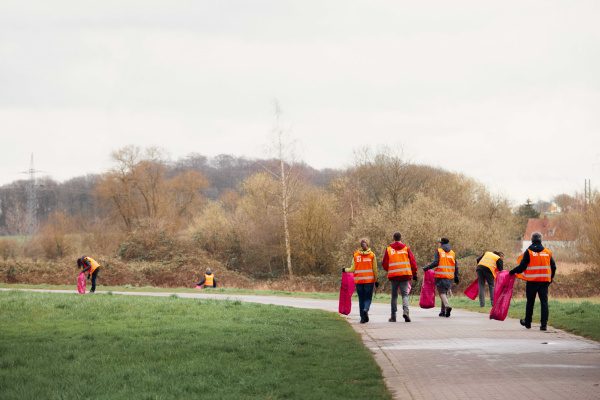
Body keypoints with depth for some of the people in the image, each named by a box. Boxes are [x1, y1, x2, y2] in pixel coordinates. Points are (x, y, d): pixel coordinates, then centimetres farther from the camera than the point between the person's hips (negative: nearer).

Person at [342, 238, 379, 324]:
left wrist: (345, 270, 19)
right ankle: (366, 309, -24)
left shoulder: (355, 255, 1)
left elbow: (353, 269, 1)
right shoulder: (372, 255, -1)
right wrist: (376, 280, 7)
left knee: (361, 298, 10)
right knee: (368, 298, 6)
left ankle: (363, 318, 6)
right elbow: (375, 269, -1)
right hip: (369, 280, -1)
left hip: (358, 280, 1)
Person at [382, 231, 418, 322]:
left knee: (394, 295, 11)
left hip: (393, 275, 0)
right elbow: (413, 262, 3)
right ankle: (405, 310, -25)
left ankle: (393, 316, 12)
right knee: (405, 294, 0)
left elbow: (385, 264, 4)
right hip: (405, 275, 0)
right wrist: (414, 274, 12)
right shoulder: (406, 248, 4)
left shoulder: (388, 249, 3)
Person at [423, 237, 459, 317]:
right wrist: (456, 277, 17)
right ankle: (443, 311, 14)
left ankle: (447, 306, -29)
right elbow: (456, 266, 11)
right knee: (445, 292, 16)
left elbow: (435, 263, -13)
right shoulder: (452, 253, 13)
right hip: (449, 276, 5)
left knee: (441, 292, -4)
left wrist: (426, 268, -5)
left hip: (440, 275, -5)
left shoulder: (438, 251, -2)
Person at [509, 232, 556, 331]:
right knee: (544, 301, 1)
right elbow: (553, 267, 10)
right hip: (545, 281, 2)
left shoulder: (528, 252, -5)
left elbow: (522, 266, -9)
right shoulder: (547, 252, 7)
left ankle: (527, 322, 22)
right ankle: (544, 323, -7)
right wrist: (551, 278, 24)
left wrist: (512, 272, 7)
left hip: (532, 281, -2)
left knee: (530, 302, 11)